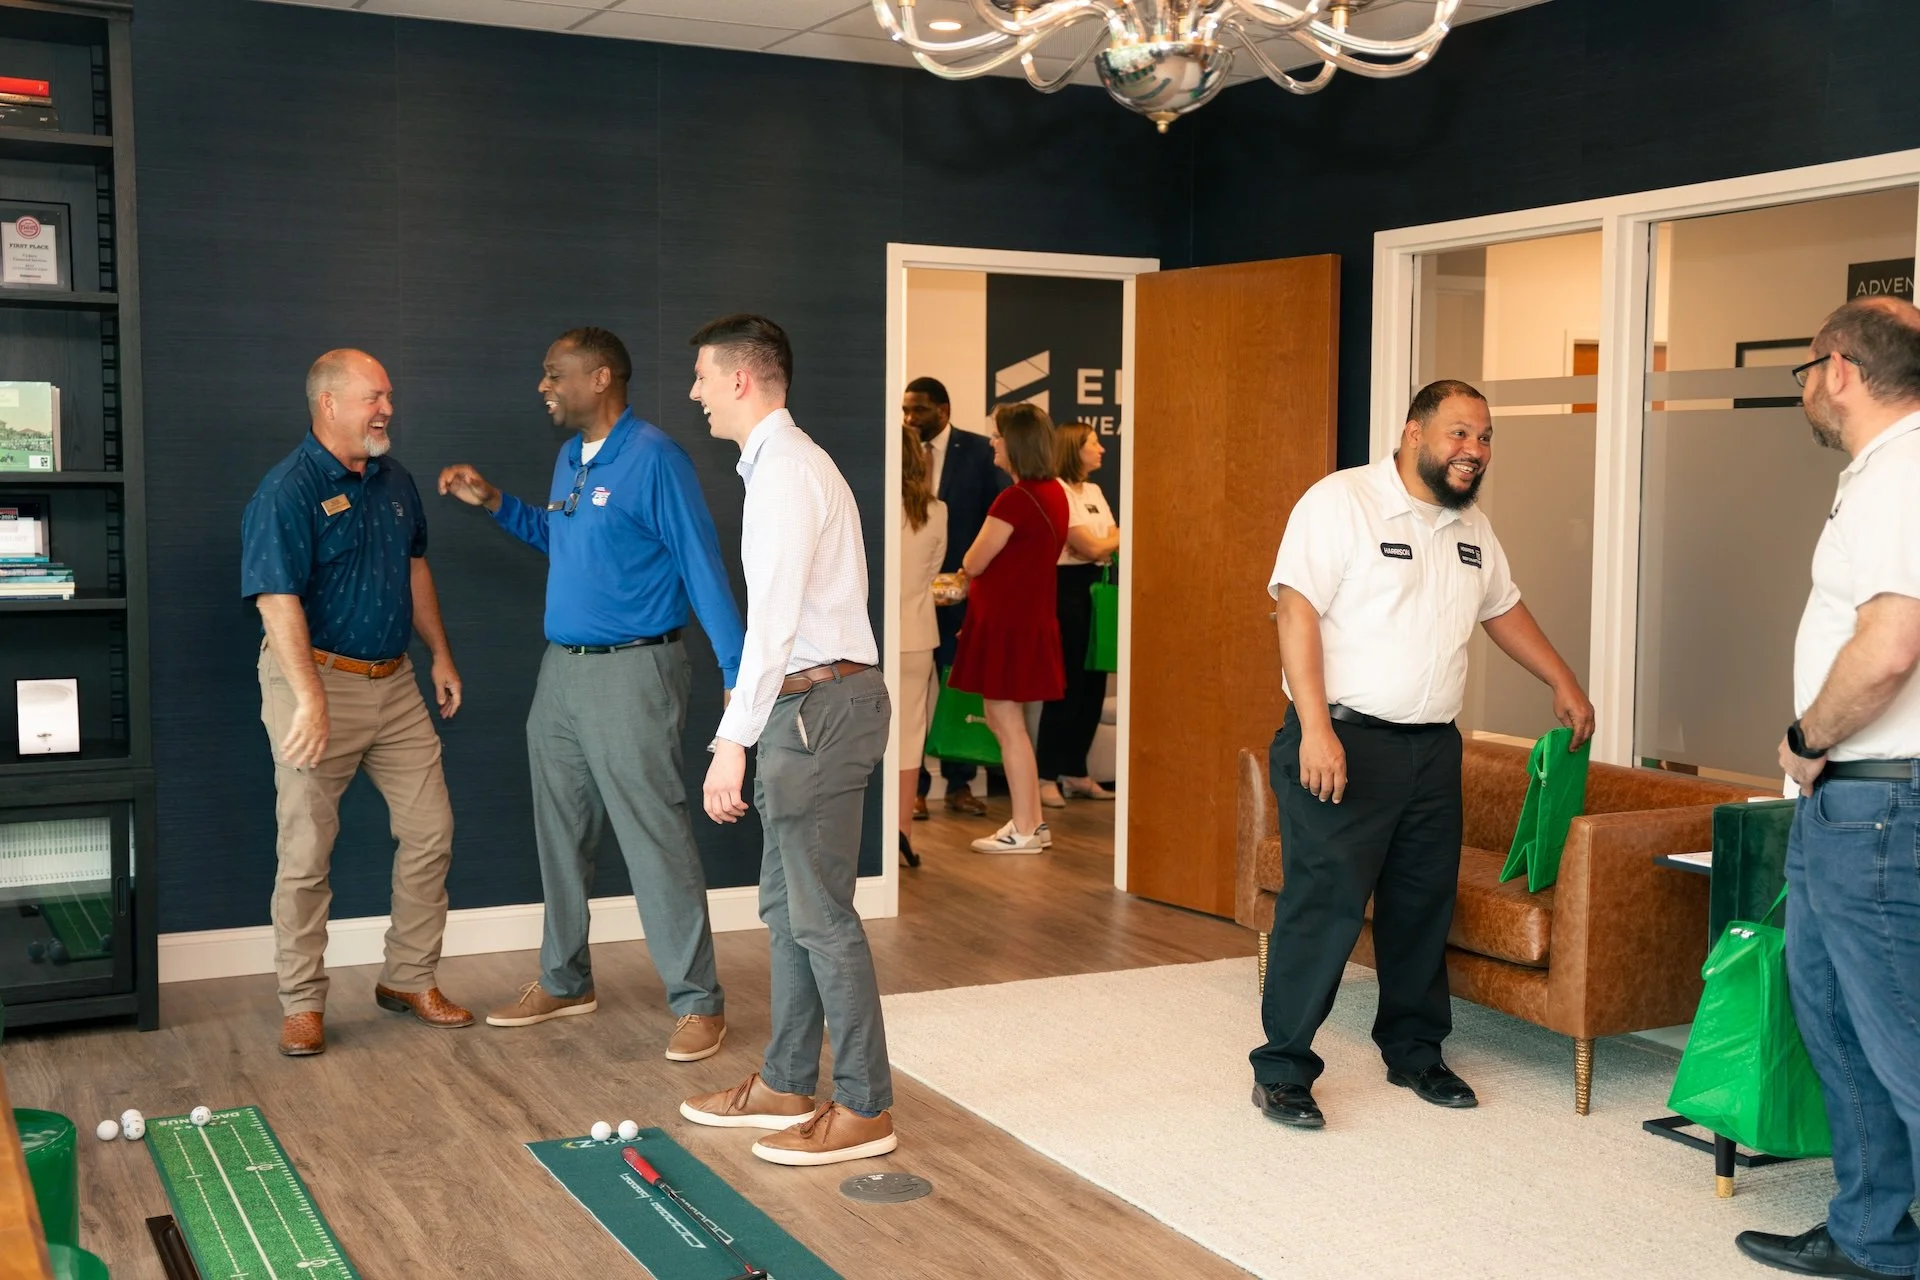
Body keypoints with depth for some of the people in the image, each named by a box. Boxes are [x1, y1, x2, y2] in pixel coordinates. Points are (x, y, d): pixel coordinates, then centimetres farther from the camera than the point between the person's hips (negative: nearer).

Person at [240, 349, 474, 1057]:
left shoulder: (394, 480, 9)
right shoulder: (288, 490, -14)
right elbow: (278, 600, -22)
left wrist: (441, 654, 20)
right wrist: (311, 699, -29)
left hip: (394, 681, 7)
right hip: (319, 680, -7)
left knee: (430, 831, 8)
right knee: (306, 852, 1)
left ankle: (410, 979, 22)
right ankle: (302, 1004, 13)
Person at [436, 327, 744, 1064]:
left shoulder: (653, 459, -14)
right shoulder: (569, 459, 12)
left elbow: (702, 568, -16)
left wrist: (737, 675, -20)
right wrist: (495, 504, 17)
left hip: (632, 673, -9)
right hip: (560, 671, 9)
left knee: (656, 841, -6)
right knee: (561, 834, 16)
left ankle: (698, 1003, 4)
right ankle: (564, 981, 31)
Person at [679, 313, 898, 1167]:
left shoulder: (783, 472, -15)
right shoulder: (787, 461, 17)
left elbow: (773, 620, -22)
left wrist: (734, 740, -23)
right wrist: (750, 728, 19)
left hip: (817, 703, -11)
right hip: (812, 702, 11)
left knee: (820, 914, -4)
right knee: (785, 904, 17)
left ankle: (864, 1110, 6)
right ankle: (786, 1086, 28)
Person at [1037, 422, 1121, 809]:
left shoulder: (1094, 492, 16)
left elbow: (1112, 543, 13)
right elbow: (1090, 548, -13)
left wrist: (1114, 541, -7)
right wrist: (1124, 535, 1)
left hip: (1096, 589, 8)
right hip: (1067, 589, -8)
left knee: (1093, 683, 9)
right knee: (1066, 684, -5)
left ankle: (1076, 772, 18)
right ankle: (1047, 776, 3)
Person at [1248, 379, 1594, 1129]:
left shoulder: (1472, 529, 14)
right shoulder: (1341, 502, -10)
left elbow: (1503, 609, 31)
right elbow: (1296, 611, -17)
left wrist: (1563, 683, 30)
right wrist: (1315, 730, -24)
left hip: (1432, 749, 7)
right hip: (1345, 742, -7)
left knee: (1424, 905, 13)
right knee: (1323, 905, -9)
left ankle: (1414, 1052, 28)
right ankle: (1282, 1069, 1)